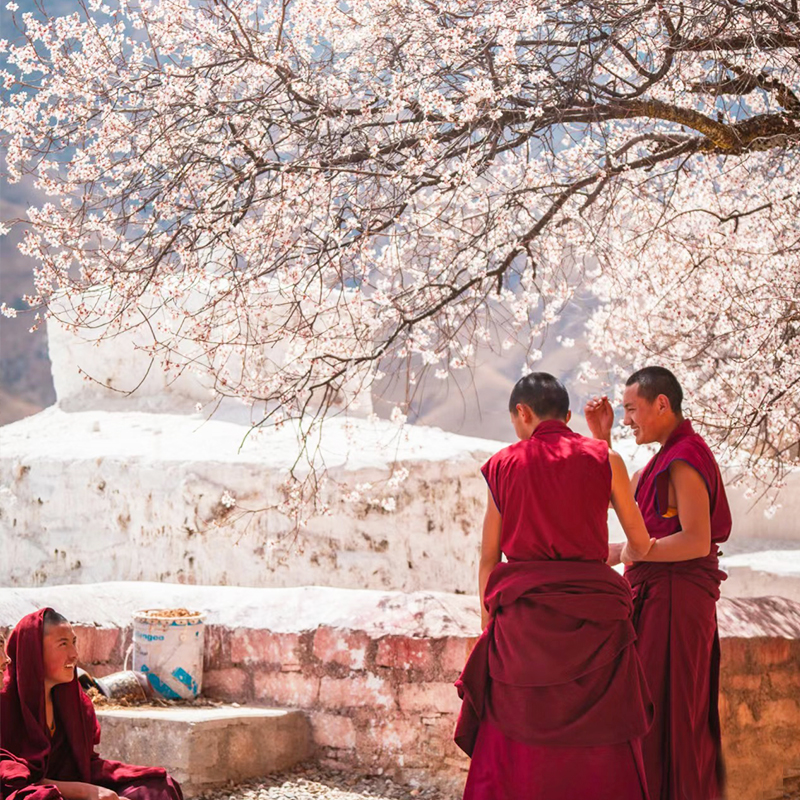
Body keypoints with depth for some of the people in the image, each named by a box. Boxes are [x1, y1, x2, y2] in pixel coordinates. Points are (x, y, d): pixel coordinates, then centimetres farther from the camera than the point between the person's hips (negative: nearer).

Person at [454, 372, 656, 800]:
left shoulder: (503, 465, 4)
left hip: (524, 608, 1)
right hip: (592, 608, -1)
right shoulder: (604, 460, 2)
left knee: (516, 740, 8)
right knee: (597, 748, 5)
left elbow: (488, 557, 6)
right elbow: (640, 542, 9)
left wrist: (488, 619, 15)